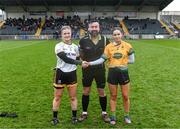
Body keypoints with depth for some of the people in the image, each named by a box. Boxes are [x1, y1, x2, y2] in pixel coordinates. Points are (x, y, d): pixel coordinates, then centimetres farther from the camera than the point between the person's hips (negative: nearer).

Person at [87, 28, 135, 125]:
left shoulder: (127, 46, -5)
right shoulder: (108, 47, -4)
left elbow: (132, 60, 0)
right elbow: (102, 59, -8)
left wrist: (122, 61, -6)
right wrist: (90, 63, -17)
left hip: (123, 73, 0)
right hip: (112, 73, 0)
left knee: (125, 96, 9)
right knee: (113, 96, 12)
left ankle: (127, 116, 29)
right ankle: (113, 116, 27)